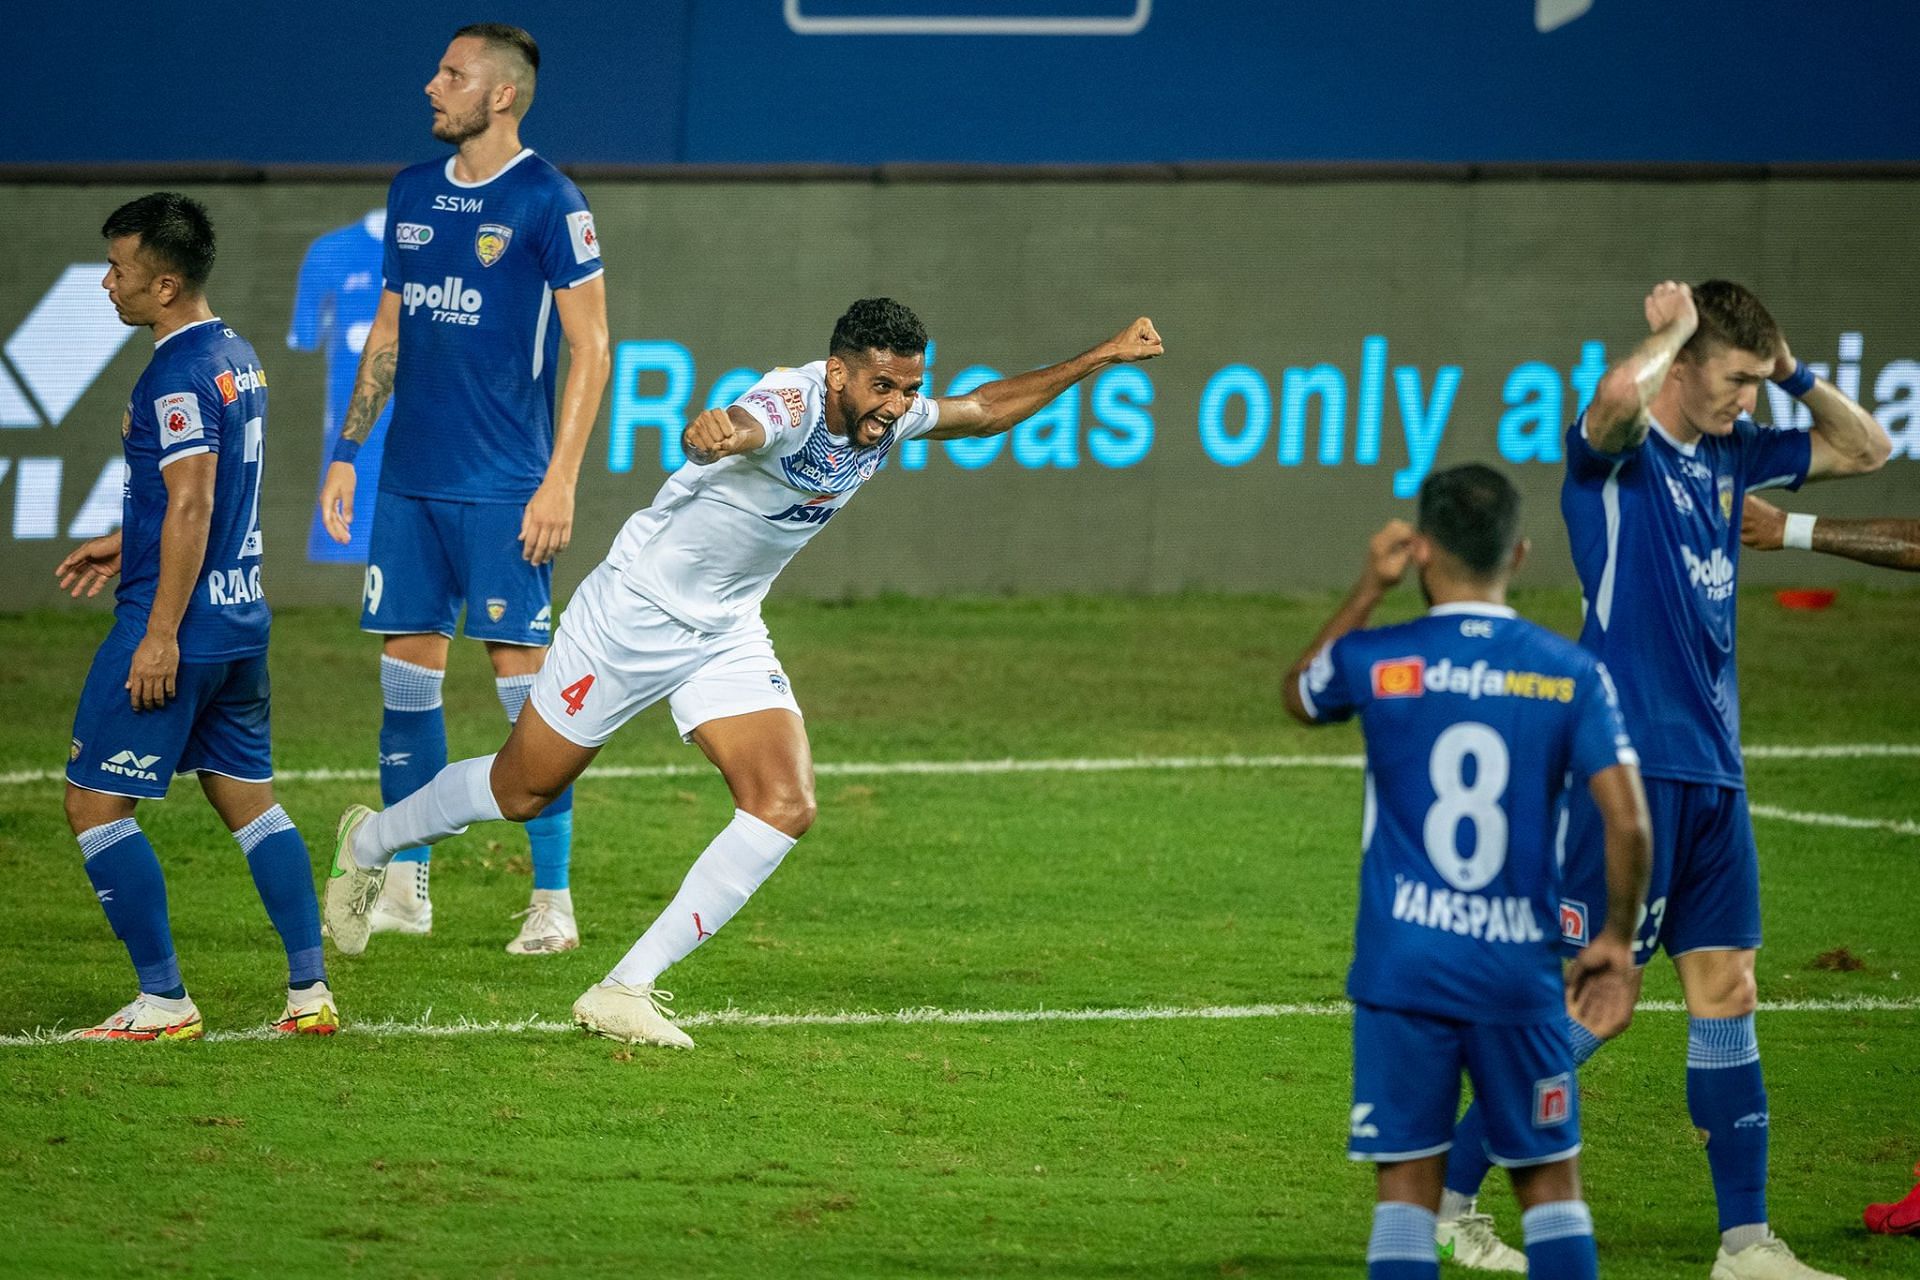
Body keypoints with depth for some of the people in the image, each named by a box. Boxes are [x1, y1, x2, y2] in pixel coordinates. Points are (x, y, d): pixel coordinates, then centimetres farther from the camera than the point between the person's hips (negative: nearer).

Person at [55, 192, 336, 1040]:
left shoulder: (178, 375, -17)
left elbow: (191, 505, -22)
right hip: (241, 620, 10)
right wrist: (128, 545, 27)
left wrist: (160, 634, -21)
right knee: (248, 798, 15)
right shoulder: (237, 358, 12)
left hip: (179, 626, -10)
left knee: (95, 803, -2)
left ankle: (164, 1001, -3)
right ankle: (310, 992, 11)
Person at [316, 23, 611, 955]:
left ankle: (552, 901, -1)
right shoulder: (412, 194, 12)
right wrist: (346, 452, 14)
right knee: (407, 667, 6)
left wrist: (559, 482, -14)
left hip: (503, 486, -6)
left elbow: (589, 349, -8)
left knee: (522, 670, -6)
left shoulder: (546, 203, -8)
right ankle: (405, 888, 14)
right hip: (408, 482, 6)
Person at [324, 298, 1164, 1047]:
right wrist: (719, 431, -80)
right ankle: (370, 844, 38)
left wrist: (1094, 362, 10)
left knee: (785, 808, -12)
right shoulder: (794, 405, -32)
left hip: (727, 634, 7)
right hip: (637, 612, -7)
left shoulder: (889, 418, -7)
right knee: (522, 791, 8)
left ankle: (624, 991, -8)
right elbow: (748, 425, -57)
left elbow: (984, 410, 15)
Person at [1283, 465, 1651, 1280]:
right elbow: (1628, 824, -6)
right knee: (1551, 1183, 11)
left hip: (1403, 968, -1)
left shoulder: (1377, 660, -3)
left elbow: (1299, 695, 21)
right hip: (1520, 969, 1)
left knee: (1408, 1186, 1)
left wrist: (1369, 591, 21)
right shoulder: (1569, 672, -1)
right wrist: (1617, 940, 8)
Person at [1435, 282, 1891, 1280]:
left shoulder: (1730, 453, 13)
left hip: (1711, 770, 8)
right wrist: (1672, 328, -18)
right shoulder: (1618, 449, -10)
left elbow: (1866, 450, 23)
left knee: (1726, 990, 7)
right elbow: (1621, 393, -36)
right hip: (1629, 761, -8)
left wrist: (1791, 371, 8)